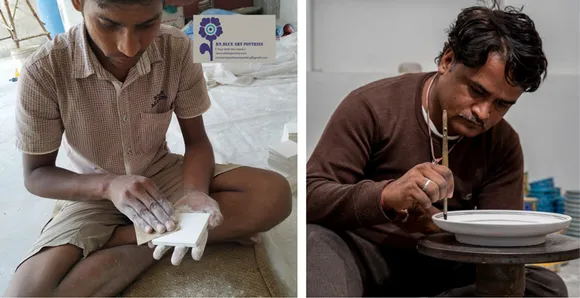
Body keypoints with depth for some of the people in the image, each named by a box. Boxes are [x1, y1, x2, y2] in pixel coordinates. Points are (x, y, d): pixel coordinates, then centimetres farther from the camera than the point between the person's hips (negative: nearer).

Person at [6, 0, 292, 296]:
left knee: (274, 194, -23)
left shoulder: (177, 49, -18)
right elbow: (35, 175, -13)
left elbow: (196, 141, -7)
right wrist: (109, 184, -32)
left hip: (162, 175, 2)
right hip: (94, 192, -2)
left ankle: (124, 237, -16)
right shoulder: (44, 71, -23)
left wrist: (194, 192, -29)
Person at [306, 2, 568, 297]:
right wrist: (386, 196, -36)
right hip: (359, 257, -4)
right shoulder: (371, 106, -11)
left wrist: (434, 222, -24)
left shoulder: (503, 144, 2)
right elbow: (310, 195, -16)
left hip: (439, 267, 5)